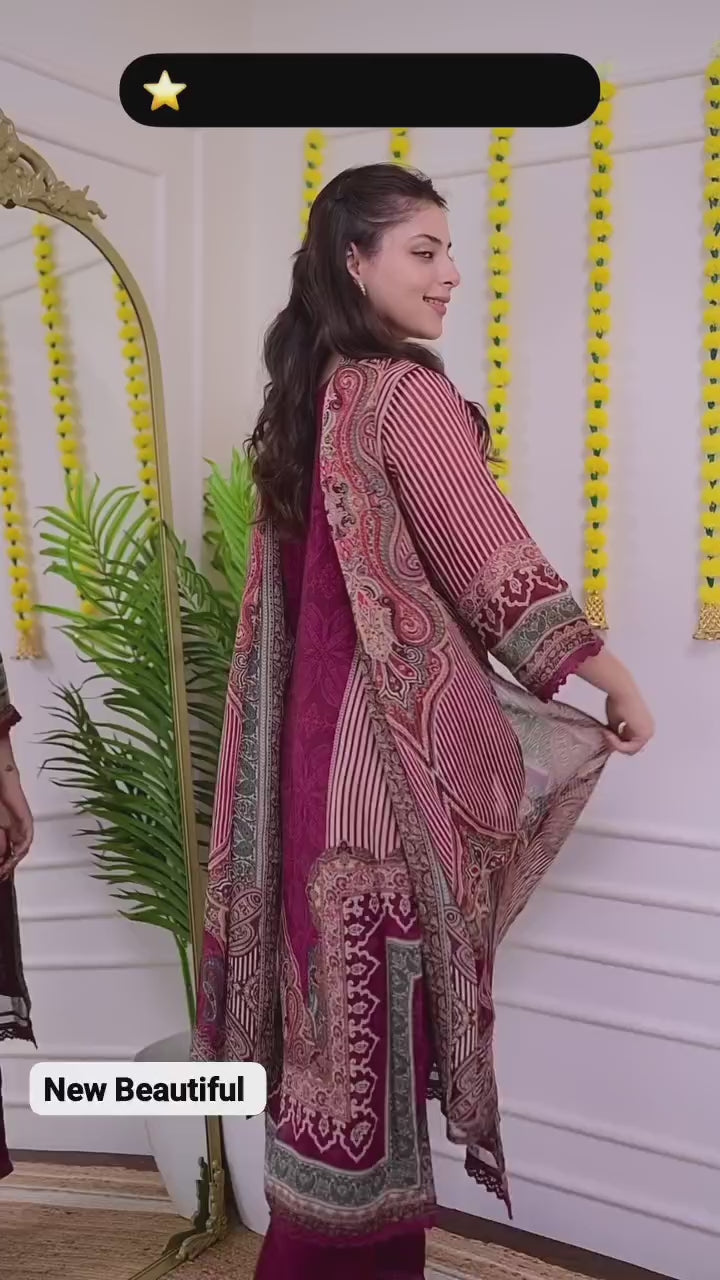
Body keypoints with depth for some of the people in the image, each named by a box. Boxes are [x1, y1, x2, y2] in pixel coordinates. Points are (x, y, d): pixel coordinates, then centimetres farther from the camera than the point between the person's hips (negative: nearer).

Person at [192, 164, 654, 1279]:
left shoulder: (302, 400, 13)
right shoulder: (407, 394, -13)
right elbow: (493, 568, -15)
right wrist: (617, 680, -3)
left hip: (317, 736, 9)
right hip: (398, 741, -9)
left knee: (338, 981, 16)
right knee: (385, 994, 3)